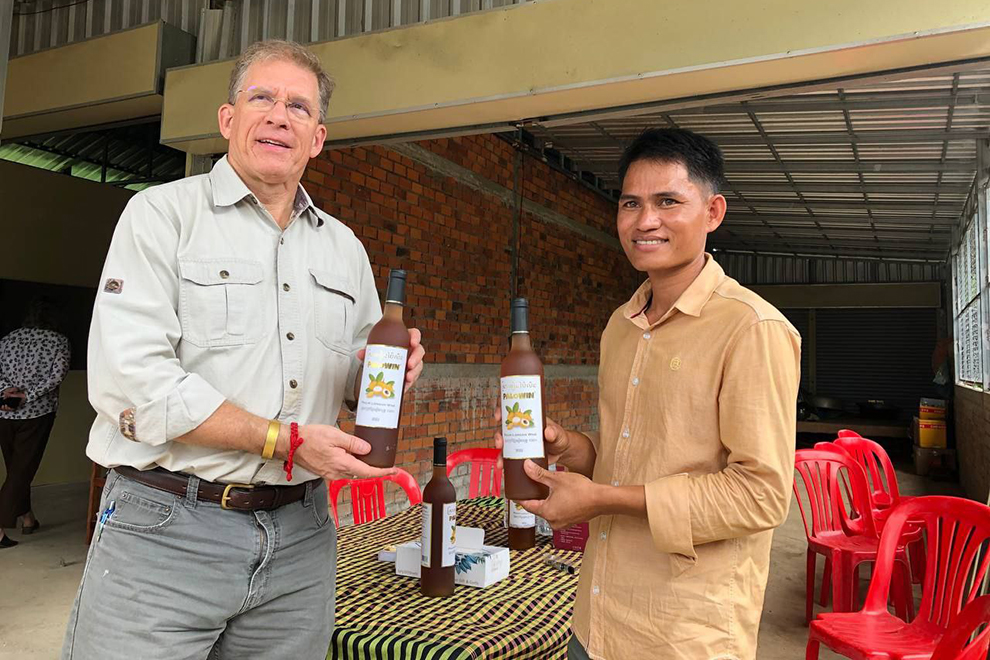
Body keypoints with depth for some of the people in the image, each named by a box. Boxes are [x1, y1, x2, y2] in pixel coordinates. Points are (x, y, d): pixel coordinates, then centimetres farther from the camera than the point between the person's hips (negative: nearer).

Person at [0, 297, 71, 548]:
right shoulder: (58, 341, -2)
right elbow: (58, 374, -14)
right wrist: (28, 395, -12)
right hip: (37, 413, -4)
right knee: (23, 470, 0)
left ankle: (27, 519, 30)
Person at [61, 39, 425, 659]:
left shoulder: (344, 247, 11)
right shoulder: (163, 214, -4)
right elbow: (130, 380, -15)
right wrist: (286, 440, -18)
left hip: (299, 537, 5)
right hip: (166, 531, -4)